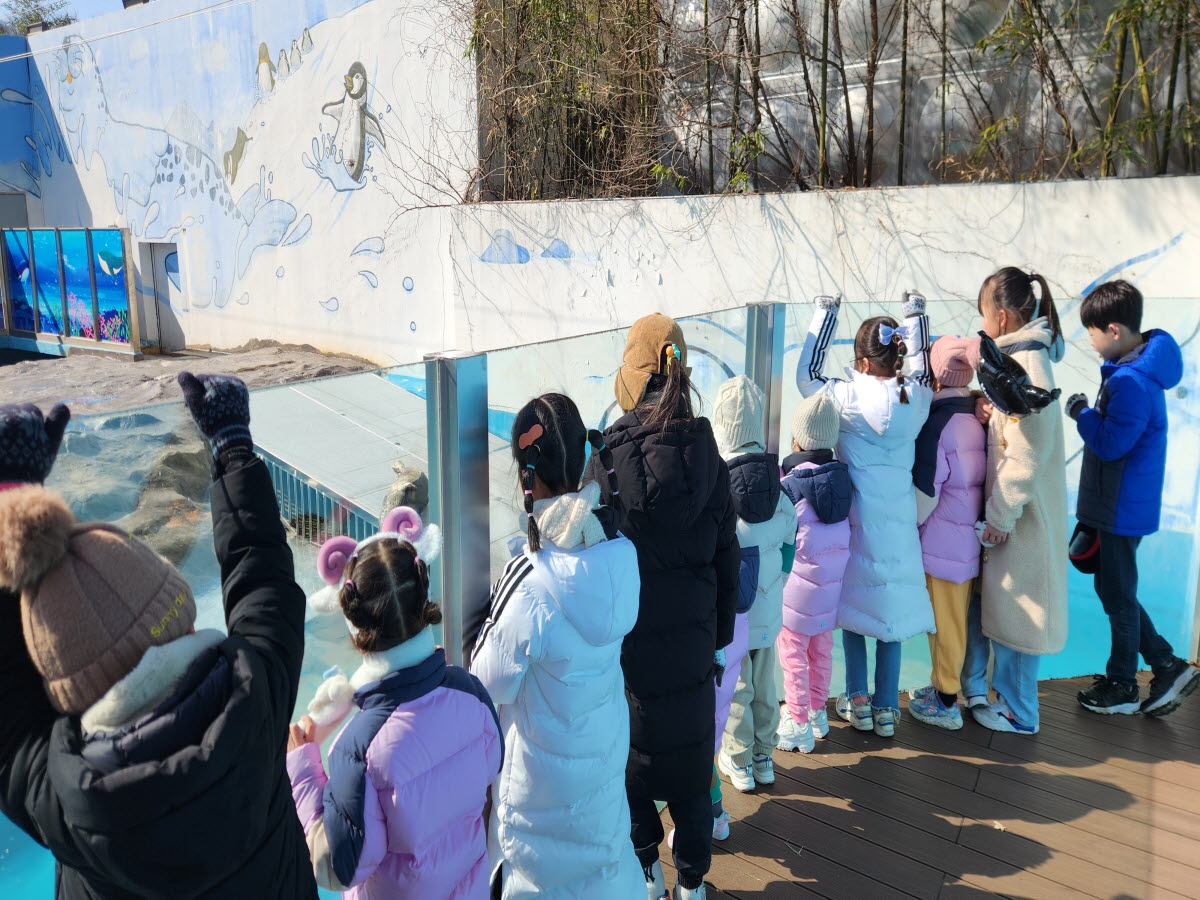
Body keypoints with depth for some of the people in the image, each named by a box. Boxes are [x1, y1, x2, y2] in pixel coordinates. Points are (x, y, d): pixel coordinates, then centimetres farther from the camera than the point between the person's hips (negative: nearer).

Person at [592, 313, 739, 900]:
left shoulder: (608, 458, -16)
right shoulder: (708, 458, -6)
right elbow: (727, 557, 1)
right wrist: (720, 633, 12)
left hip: (624, 634, -2)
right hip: (692, 638, 3)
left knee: (626, 750, 16)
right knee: (689, 753, 16)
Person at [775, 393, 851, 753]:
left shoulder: (791, 482, -16)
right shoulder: (841, 474, -2)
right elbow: (847, 520, 7)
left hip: (802, 579, -6)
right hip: (834, 577, 6)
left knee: (792, 649, 6)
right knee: (822, 646, 19)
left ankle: (798, 725, 12)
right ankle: (818, 712, 33)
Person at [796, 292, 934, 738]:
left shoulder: (849, 397, -12)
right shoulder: (916, 399, -3)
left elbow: (806, 372, 3)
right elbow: (922, 369, 20)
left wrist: (825, 313, 9)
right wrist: (915, 313, 30)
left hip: (857, 520, -3)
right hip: (900, 520, 3)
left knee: (853, 602, 13)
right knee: (892, 605, 11)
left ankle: (858, 700, 19)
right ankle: (887, 707, 19)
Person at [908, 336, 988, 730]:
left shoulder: (937, 423, -19)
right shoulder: (978, 416, 2)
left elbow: (924, 494, -18)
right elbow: (980, 478, 11)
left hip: (943, 542, -7)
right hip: (972, 537, 7)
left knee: (944, 621, 5)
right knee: (957, 617, 19)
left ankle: (946, 704, 17)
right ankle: (946, 685, 34)